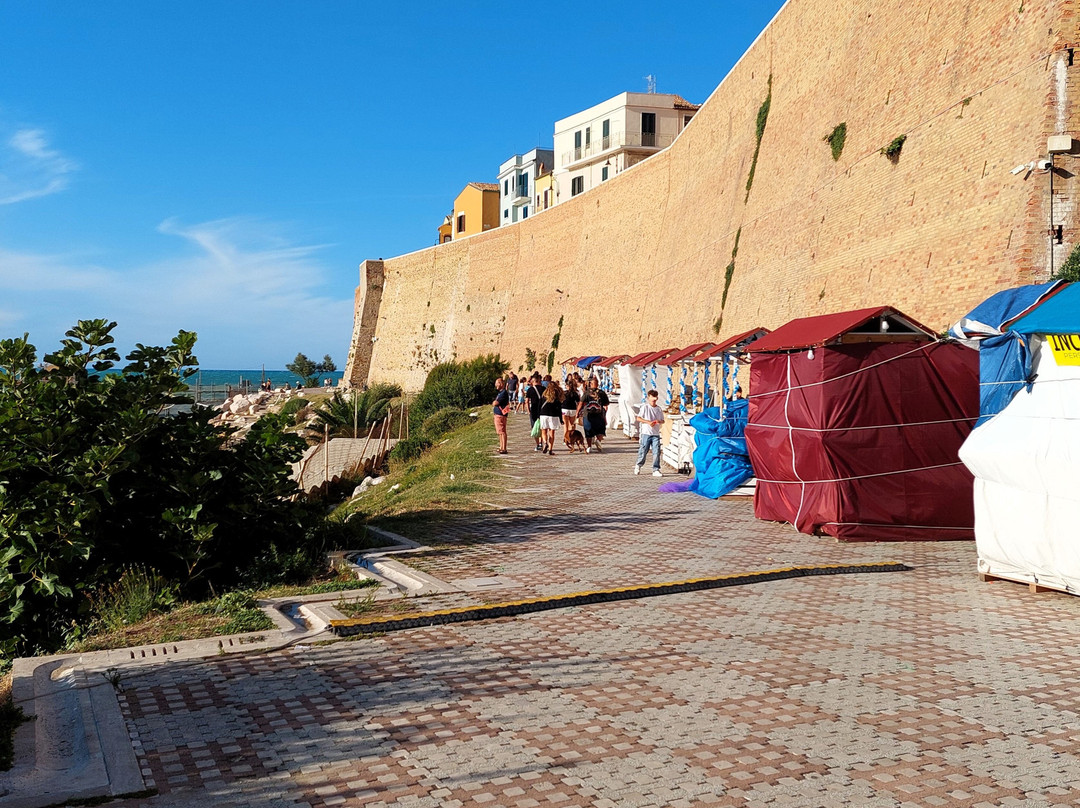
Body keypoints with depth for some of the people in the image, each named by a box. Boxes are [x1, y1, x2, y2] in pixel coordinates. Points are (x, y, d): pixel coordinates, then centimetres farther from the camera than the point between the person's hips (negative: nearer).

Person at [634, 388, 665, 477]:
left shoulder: (659, 409, 10)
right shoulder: (645, 407, -2)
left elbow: (662, 420, 17)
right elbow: (638, 418, -5)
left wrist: (659, 421, -7)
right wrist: (648, 422, -15)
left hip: (656, 433, 3)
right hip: (646, 433, -3)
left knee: (656, 451, -4)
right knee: (643, 450, 3)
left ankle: (656, 470, 0)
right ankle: (638, 465, 28)